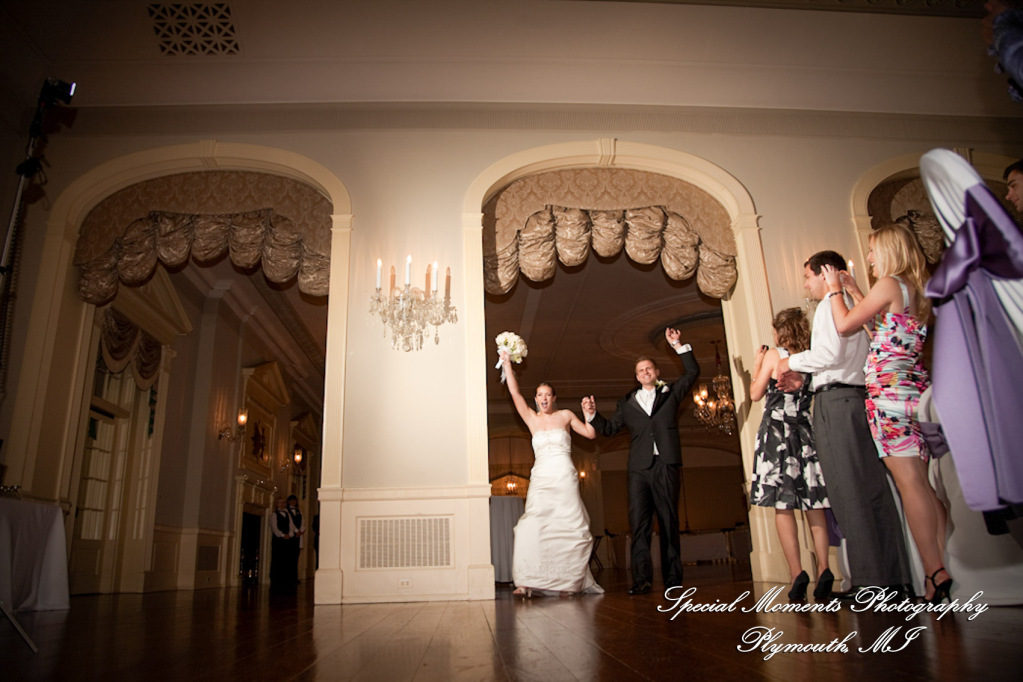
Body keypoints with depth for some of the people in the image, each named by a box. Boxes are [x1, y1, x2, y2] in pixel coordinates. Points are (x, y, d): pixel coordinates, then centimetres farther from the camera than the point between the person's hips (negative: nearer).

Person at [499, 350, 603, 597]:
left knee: (570, 529, -1)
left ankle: (570, 580, 13)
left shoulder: (565, 415, 9)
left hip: (565, 478, 0)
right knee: (533, 527, -16)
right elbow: (514, 393, 2)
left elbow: (590, 434, 13)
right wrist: (507, 363, -1)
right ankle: (528, 581, -13)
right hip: (541, 479, 0)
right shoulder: (532, 418, 10)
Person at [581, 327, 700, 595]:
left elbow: (692, 372, 11)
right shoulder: (627, 402, 19)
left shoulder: (670, 394, 16)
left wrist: (677, 345, 6)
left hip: (666, 465, -1)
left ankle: (672, 578, 8)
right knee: (639, 523, -9)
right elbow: (610, 428, 16)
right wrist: (592, 414, 1)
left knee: (669, 522, 3)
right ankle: (642, 578, -11)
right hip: (639, 468, 1)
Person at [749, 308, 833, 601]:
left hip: (777, 429, -4)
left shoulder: (774, 354, -3)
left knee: (782, 503, -3)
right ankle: (823, 569, -2)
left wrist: (757, 365, 12)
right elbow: (815, 391, 17)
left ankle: (797, 573, -10)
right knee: (813, 502, 6)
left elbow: (755, 393, -1)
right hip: (807, 429, 4)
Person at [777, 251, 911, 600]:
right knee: (873, 489, 8)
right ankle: (893, 577, 12)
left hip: (834, 401, -9)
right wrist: (803, 376, 20)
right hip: (857, 397, 9)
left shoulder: (830, 305, -5)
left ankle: (869, 581, -4)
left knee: (850, 494, -7)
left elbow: (830, 353, -18)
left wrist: (792, 361, -2)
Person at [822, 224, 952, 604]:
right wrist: (854, 291, 31)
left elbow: (845, 325, -7)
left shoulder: (889, 284, -7)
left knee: (909, 483, -9)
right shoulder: (916, 290, 19)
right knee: (923, 484, 8)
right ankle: (946, 569, 9)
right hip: (915, 386, 9)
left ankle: (935, 574, -9)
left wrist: (835, 289, 7)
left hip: (889, 388, -9)